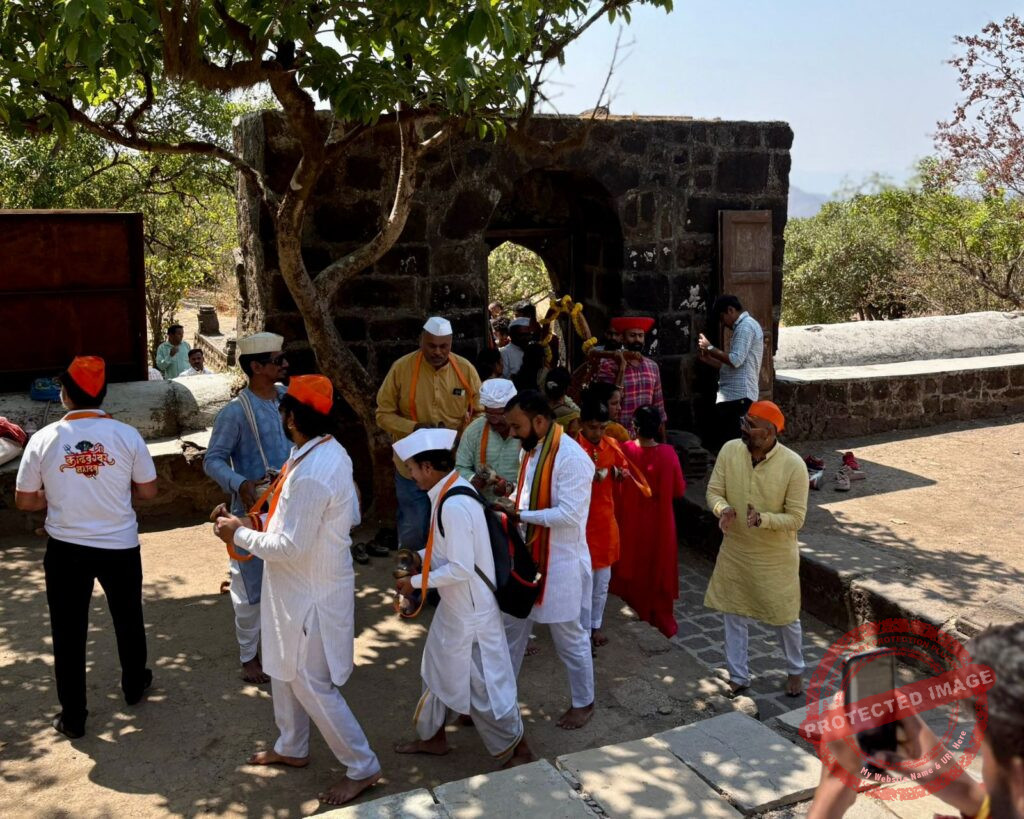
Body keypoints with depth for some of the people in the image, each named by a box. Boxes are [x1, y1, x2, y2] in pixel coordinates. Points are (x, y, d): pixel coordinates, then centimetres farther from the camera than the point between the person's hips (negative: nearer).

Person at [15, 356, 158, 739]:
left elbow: (25, 501, -2)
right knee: (128, 620, 22)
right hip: (120, 546, 1)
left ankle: (73, 716, 20)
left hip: (66, 549, -1)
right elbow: (148, 491, -2)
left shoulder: (43, 439, -9)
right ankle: (134, 686, 42)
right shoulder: (126, 434, -9)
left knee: (69, 633, 12)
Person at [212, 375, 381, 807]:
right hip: (302, 587, 10)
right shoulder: (331, 452, 0)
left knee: (312, 683, 4)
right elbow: (351, 516, 9)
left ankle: (362, 767, 19)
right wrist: (279, 513, 8)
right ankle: (291, 748, 44)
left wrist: (240, 534, -13)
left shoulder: (309, 475, -31)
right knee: (285, 669, 24)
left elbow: (290, 547, -28)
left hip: (312, 593, -10)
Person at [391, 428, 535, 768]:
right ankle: (433, 736, 42)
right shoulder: (450, 491, 1)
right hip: (454, 605, 10)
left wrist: (416, 582, -17)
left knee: (482, 683, 5)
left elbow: (460, 569, -28)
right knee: (439, 669, 23)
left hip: (471, 610, -10)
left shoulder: (454, 506, -29)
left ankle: (517, 750, 23)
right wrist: (421, 557, 5)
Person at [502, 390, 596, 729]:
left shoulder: (571, 457, -23)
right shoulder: (532, 451, 4)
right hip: (527, 556, 8)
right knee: (512, 629, 19)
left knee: (569, 637, 9)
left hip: (561, 562, -8)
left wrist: (519, 516, -25)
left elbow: (569, 514, -27)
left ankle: (583, 703, 29)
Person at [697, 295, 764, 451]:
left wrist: (710, 348, -10)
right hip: (733, 395, 10)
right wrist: (708, 359, 17)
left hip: (738, 395, -10)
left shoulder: (745, 326, -9)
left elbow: (736, 360, -20)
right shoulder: (744, 326, 24)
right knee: (724, 444, 10)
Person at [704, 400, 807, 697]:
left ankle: (795, 671, 42)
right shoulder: (729, 450, -12)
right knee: (734, 614, 15)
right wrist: (723, 509, -28)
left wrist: (763, 519, -34)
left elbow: (796, 518, -17)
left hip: (776, 557, -3)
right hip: (734, 551, 3)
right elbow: (713, 491, -5)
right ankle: (738, 676, 34)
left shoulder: (793, 465, -22)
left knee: (785, 617, 15)